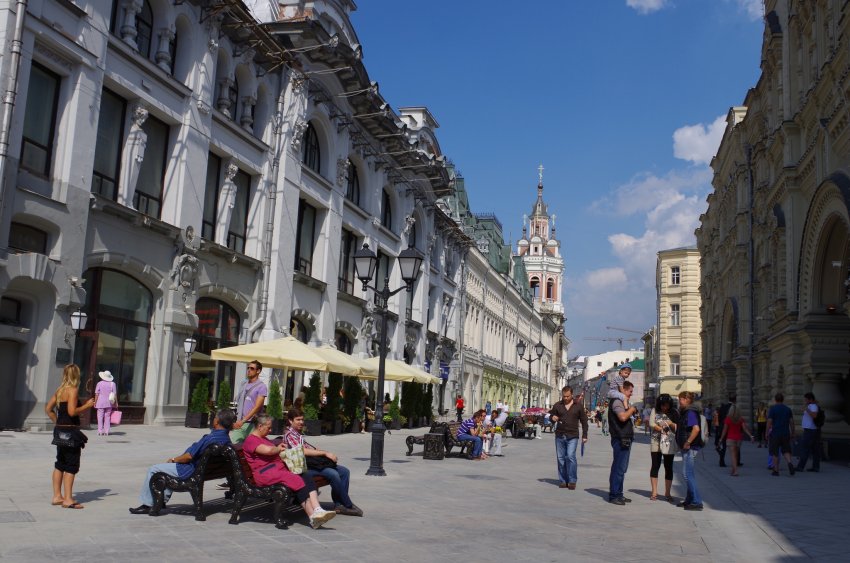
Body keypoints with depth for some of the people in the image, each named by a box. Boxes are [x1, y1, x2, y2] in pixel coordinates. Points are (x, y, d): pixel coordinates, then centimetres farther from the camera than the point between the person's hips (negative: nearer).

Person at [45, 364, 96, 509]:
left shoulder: (60, 390, 11)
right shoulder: (73, 389, -13)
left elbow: (48, 409, 14)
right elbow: (72, 411, -22)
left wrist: (58, 422, 16)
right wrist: (87, 405, -9)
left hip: (60, 430, 9)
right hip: (70, 431, -9)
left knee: (60, 464, 15)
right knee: (71, 465, -4)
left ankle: (57, 496, 20)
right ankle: (68, 499, -3)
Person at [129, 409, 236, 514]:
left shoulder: (210, 438, -29)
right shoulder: (227, 439, -4)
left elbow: (189, 456, -22)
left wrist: (173, 460, -8)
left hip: (189, 471, -9)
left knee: (152, 469, 5)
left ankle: (147, 504, 13)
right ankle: (163, 499, 33)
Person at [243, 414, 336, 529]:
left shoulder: (264, 439, 30)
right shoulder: (250, 440, -1)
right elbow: (268, 450, -16)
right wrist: (278, 448, 2)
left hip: (281, 467, 9)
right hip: (265, 472, -9)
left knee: (307, 479, -19)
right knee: (297, 481, -29)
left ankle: (318, 511, -36)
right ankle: (313, 517, -29)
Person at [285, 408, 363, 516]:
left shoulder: (299, 435, 25)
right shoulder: (290, 435, -5)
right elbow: (303, 451, -18)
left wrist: (328, 454, 4)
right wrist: (325, 453, -17)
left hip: (313, 463, 10)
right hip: (304, 467, -10)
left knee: (344, 471, -3)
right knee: (333, 474, -28)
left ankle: (339, 504, -8)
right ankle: (348, 506, -16)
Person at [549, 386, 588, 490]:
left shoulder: (578, 406, 4)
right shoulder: (557, 405, 7)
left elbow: (584, 421, 9)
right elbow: (551, 416, 15)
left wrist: (584, 436, 4)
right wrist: (553, 418, -10)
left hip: (572, 436, -3)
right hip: (559, 435, 3)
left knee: (570, 456, -15)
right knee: (560, 458, 4)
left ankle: (572, 481, -6)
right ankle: (563, 480, 14)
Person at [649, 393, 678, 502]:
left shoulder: (674, 413, 2)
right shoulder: (655, 411, 3)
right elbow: (651, 424, -6)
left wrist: (671, 424, -18)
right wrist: (661, 429, -16)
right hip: (656, 442, 0)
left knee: (668, 467, 5)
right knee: (655, 466, 3)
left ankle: (667, 493, 14)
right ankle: (654, 492, 11)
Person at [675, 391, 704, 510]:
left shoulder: (690, 412, -16)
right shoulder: (686, 412, 17)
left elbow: (696, 429, -28)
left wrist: (687, 443, -24)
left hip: (690, 447, -11)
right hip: (687, 448, 11)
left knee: (687, 474, -10)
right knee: (689, 474, 14)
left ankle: (697, 502, -8)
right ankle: (690, 500, 21)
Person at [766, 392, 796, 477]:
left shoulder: (772, 409, -6)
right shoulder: (788, 409, 7)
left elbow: (769, 422, -10)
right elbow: (791, 422, 6)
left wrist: (767, 433, -3)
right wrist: (792, 434, 13)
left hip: (775, 434, -4)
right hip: (785, 434, 4)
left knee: (774, 453, 5)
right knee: (786, 451, 13)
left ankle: (776, 470, 6)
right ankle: (790, 463, -13)